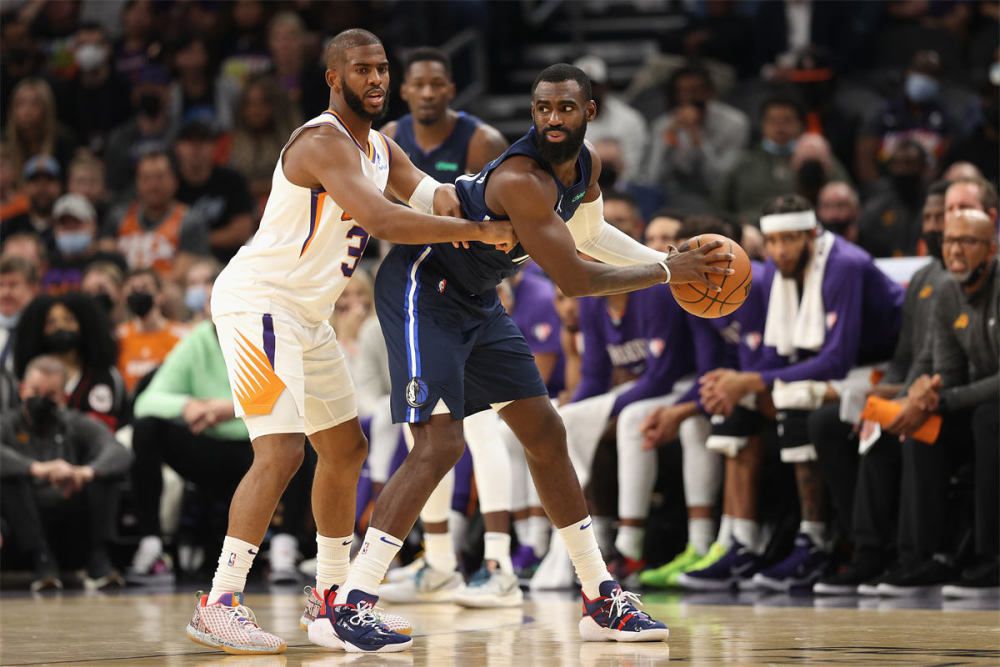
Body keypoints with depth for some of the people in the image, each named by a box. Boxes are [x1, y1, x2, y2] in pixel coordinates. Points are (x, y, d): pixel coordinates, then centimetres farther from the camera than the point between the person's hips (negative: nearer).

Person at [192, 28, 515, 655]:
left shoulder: (381, 149, 11)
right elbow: (380, 219, -33)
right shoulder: (323, 143, -21)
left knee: (346, 448, 15)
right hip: (258, 303, -10)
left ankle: (331, 599, 25)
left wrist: (444, 196, -17)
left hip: (306, 314, 10)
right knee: (281, 452, -19)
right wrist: (477, 231, -29)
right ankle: (218, 606, -17)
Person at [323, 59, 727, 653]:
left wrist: (673, 263, 14)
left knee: (546, 435, 10)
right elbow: (575, 280, -28)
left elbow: (590, 233, 22)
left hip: (477, 301, 10)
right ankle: (345, 610, -22)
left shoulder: (585, 167, -1)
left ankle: (603, 601, 19)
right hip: (422, 290, -10)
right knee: (440, 444, -21)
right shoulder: (523, 179, -30)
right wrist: (669, 272, -20)